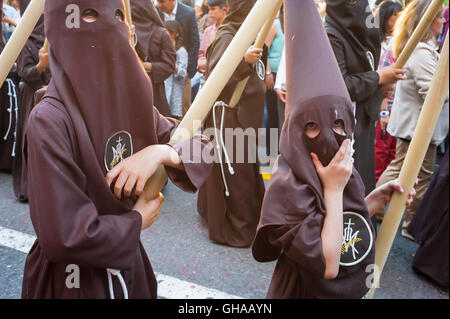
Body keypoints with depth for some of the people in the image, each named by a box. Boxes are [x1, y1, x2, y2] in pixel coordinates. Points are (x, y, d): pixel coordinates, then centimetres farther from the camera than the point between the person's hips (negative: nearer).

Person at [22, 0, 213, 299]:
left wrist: (161, 153, -20)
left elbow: (202, 148, -1)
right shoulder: (49, 121, -24)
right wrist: (137, 220, -13)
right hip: (74, 279, -6)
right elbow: (64, 237, -27)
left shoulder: (128, 100, -4)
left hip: (127, 264, 6)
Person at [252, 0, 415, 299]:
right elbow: (327, 266, -28)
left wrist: (379, 198, -6)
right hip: (307, 291, -6)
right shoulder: (287, 187, -29)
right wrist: (333, 190, -29)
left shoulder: (344, 171, -9)